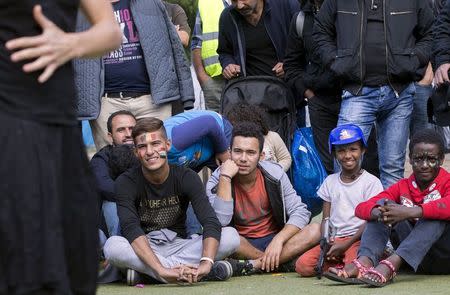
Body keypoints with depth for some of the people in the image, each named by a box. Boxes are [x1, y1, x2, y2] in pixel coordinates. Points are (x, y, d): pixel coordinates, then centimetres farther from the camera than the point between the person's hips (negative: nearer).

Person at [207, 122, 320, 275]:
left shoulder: (274, 173, -5)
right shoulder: (217, 181, -11)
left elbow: (300, 212, -7)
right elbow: (220, 222, -27)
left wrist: (278, 240, -23)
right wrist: (225, 177, -28)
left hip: (273, 241, 2)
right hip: (241, 245, -2)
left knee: (315, 230, -24)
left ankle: (253, 265, -29)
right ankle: (281, 262, -23)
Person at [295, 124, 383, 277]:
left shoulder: (371, 182, 2)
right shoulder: (330, 181, 17)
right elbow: (326, 218, 14)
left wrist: (346, 245, -15)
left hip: (359, 239, -5)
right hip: (334, 239, 5)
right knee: (302, 265, -21)